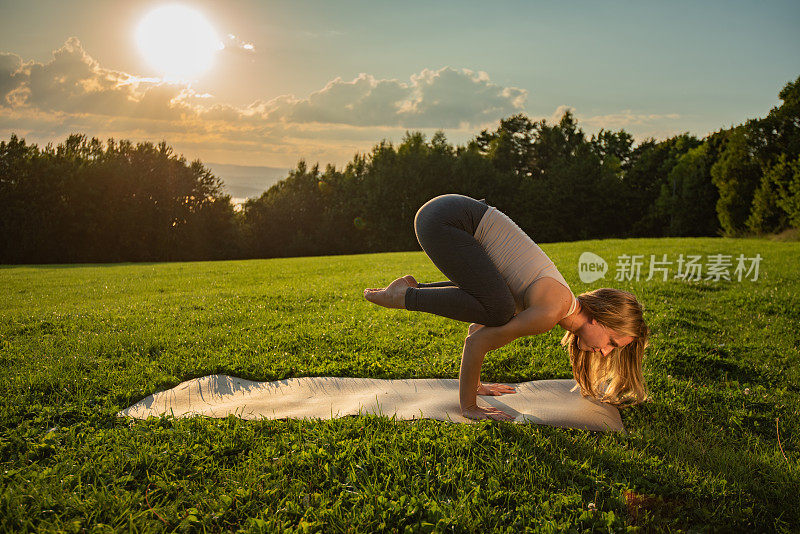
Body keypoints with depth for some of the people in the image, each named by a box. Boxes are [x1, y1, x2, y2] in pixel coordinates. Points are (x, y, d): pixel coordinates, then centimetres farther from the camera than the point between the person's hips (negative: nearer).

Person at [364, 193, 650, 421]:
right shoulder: (551, 311, -16)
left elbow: (481, 328, 21)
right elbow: (476, 342, -15)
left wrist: (473, 383, 24)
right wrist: (468, 407, -7)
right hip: (442, 219, -9)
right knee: (497, 309, -21)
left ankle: (413, 288, 19)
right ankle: (406, 296, -6)